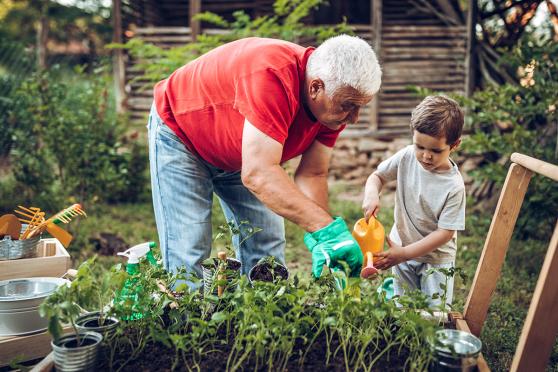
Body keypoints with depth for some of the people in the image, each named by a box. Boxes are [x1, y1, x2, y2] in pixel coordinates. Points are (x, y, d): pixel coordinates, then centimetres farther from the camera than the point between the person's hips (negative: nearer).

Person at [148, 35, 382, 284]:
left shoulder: (336, 102, -17)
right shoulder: (272, 75, -41)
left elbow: (312, 174, -13)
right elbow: (258, 173, -46)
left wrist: (318, 241, -27)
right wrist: (328, 228, -47)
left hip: (242, 152, 7)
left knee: (266, 250, 3)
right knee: (187, 255, -11)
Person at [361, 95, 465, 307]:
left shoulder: (454, 187, -24)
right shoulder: (407, 157, -12)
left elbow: (445, 233, -21)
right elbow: (378, 176, 0)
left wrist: (403, 253, -26)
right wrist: (371, 193, -23)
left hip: (436, 257, -2)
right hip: (401, 247, 3)